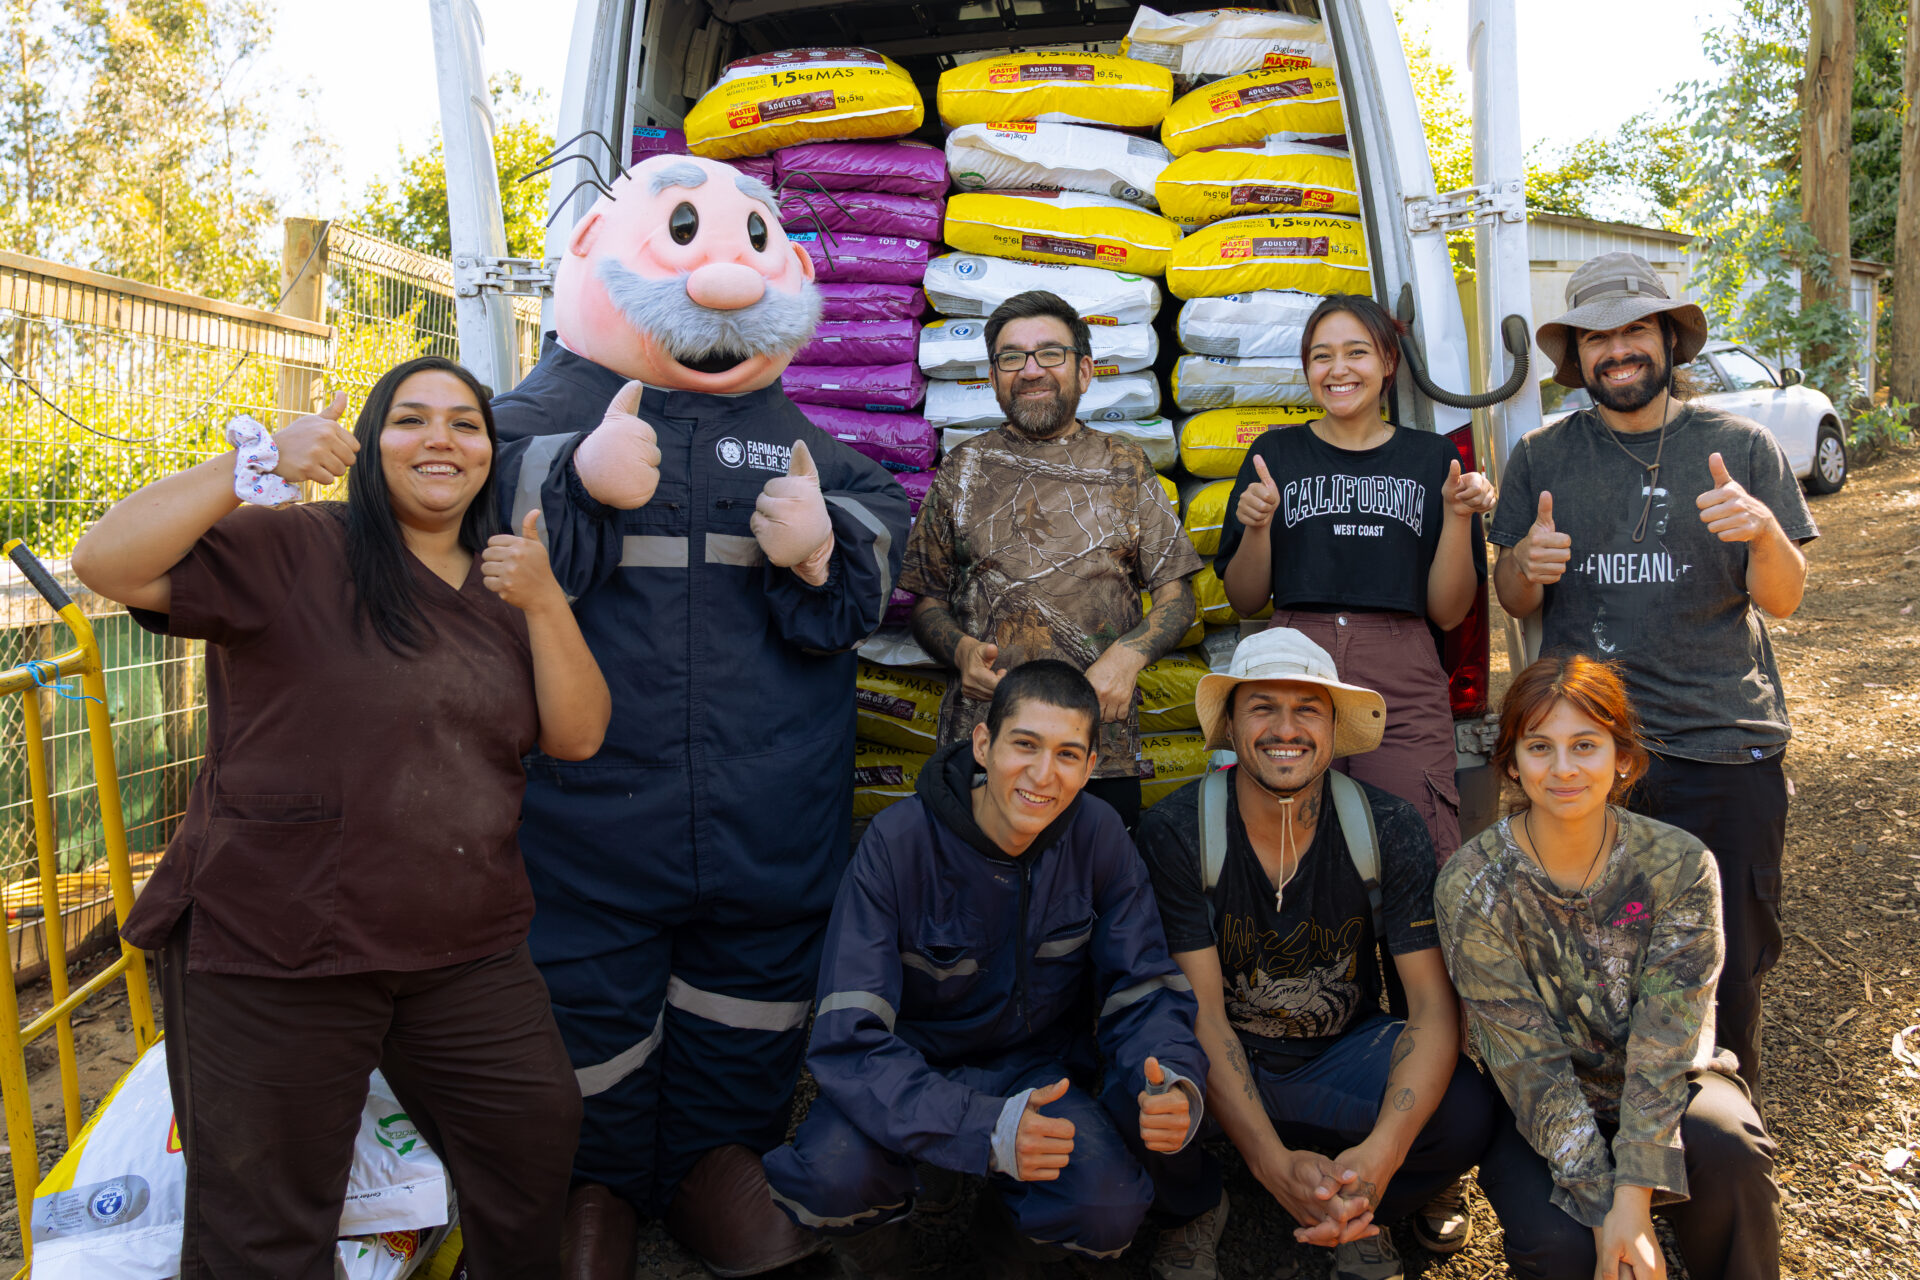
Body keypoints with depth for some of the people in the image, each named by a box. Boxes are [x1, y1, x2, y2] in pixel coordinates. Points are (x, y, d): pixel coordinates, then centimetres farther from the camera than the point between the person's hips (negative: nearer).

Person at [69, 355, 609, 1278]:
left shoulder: (508, 589, 10)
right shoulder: (292, 553, -8)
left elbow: (577, 737, 2)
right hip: (273, 958, -4)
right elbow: (105, 564, -20)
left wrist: (544, 603, -11)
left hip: (469, 952, 5)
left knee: (539, 1153, 14)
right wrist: (257, 463, -29)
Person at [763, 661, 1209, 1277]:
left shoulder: (1098, 835, -13)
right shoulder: (897, 842, -22)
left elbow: (1145, 993, -7)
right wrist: (987, 1127, -43)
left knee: (1110, 1210, -26)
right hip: (911, 1069, -1)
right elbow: (848, 1037, -28)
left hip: (1037, 1068, 2)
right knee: (832, 1173, -32)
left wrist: (1173, 1084, -32)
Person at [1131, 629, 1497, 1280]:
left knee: (1466, 1111, -29)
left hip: (1343, 1054, 1)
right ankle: (1195, 1205, 5)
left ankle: (1367, 1212, 8)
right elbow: (1202, 1011, -20)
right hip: (1222, 1061, -1)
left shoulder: (1390, 829, -13)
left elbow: (1435, 1003, -18)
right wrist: (1274, 1163, -36)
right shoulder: (1174, 831, -17)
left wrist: (1381, 1152, -37)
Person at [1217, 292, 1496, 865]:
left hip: (1402, 687, 0)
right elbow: (1244, 601, 9)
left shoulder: (1432, 457, 9)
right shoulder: (1276, 453, 9)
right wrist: (1256, 527, -7)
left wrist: (1458, 516, -4)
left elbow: (1447, 613, 7)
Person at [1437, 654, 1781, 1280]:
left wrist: (1633, 1199, -28)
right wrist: (1606, 1210, -25)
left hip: (1666, 1088, 1)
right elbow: (1529, 1063, -18)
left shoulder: (1681, 866, -15)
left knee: (1727, 1149, -31)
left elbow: (1666, 1042, -19)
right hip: (1538, 1108, -1)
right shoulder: (1471, 887, -19)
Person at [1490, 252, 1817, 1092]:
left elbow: (1782, 600, 3)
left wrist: (1764, 531, -18)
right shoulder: (1540, 459, 8)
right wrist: (1526, 565, -12)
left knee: (1725, 957, 5)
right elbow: (1513, 603, 11)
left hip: (1725, 747, 0)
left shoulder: (1740, 446, 5)